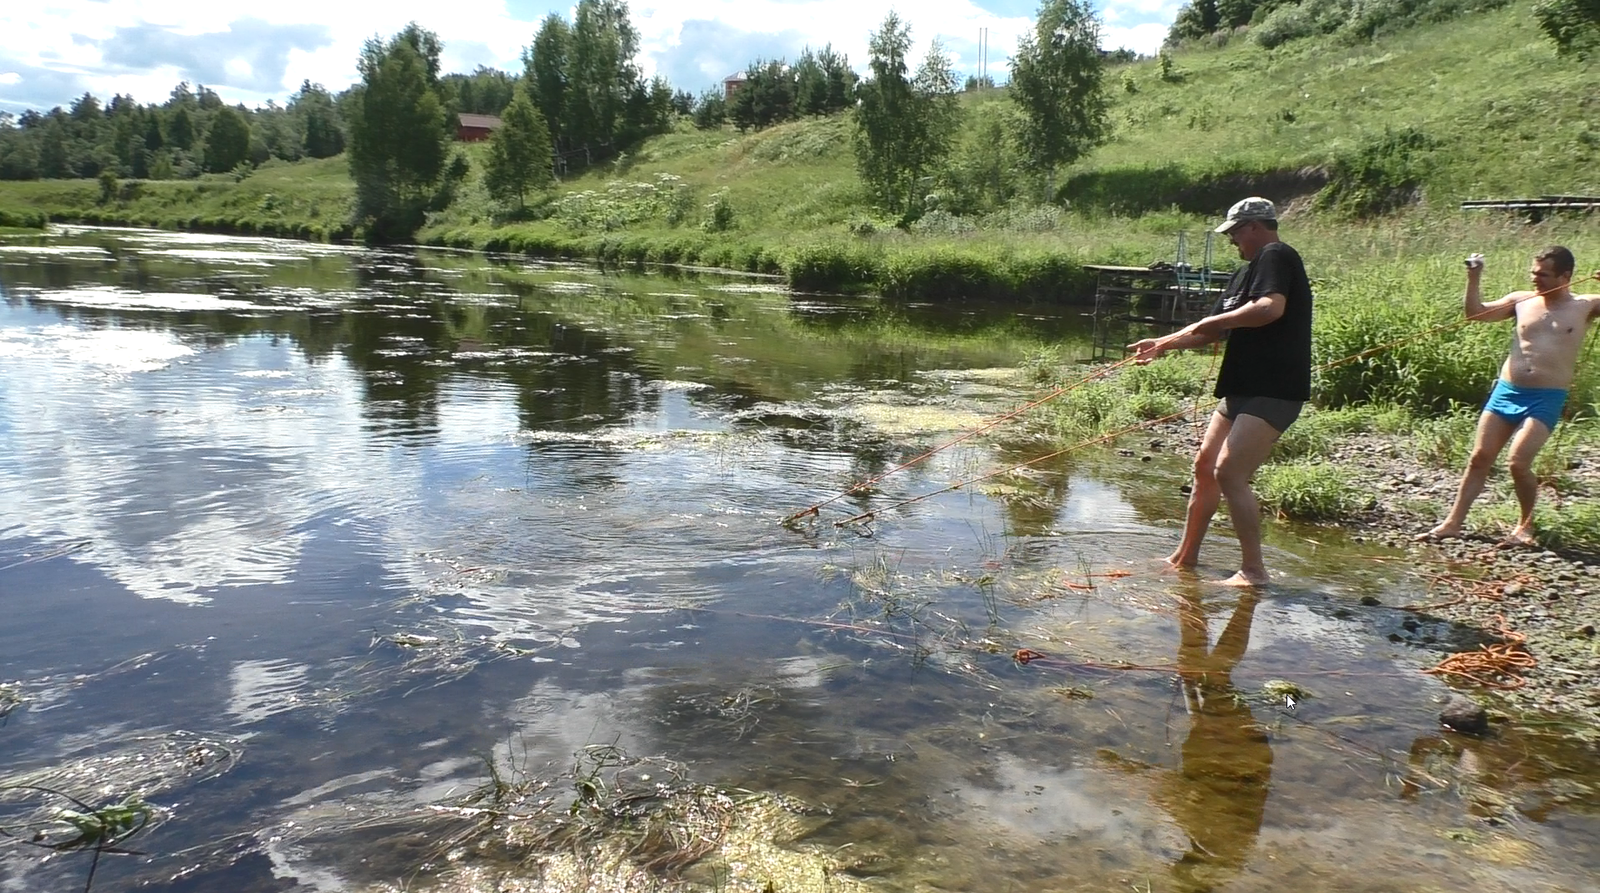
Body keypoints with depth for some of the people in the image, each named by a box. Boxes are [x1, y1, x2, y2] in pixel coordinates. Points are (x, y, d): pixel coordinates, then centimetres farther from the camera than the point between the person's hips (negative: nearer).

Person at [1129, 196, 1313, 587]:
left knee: (1229, 472, -18)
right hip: (1242, 389, 10)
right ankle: (1185, 555, 24)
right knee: (1205, 467, 12)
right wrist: (1163, 344, 22)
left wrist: (1216, 320, -16)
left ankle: (1253, 570, -11)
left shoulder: (1276, 255, -9)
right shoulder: (1247, 271, 21)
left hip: (1273, 392, -10)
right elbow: (1214, 331, 27)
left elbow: (1271, 307, -28)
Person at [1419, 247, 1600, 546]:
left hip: (1546, 399, -3)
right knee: (1479, 458, 2)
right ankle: (1453, 522, 8)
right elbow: (1476, 313, 10)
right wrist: (1474, 278, 0)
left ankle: (1525, 525, 8)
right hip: (1505, 392, 4)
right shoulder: (1521, 301, 9)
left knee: (1519, 462, -14)